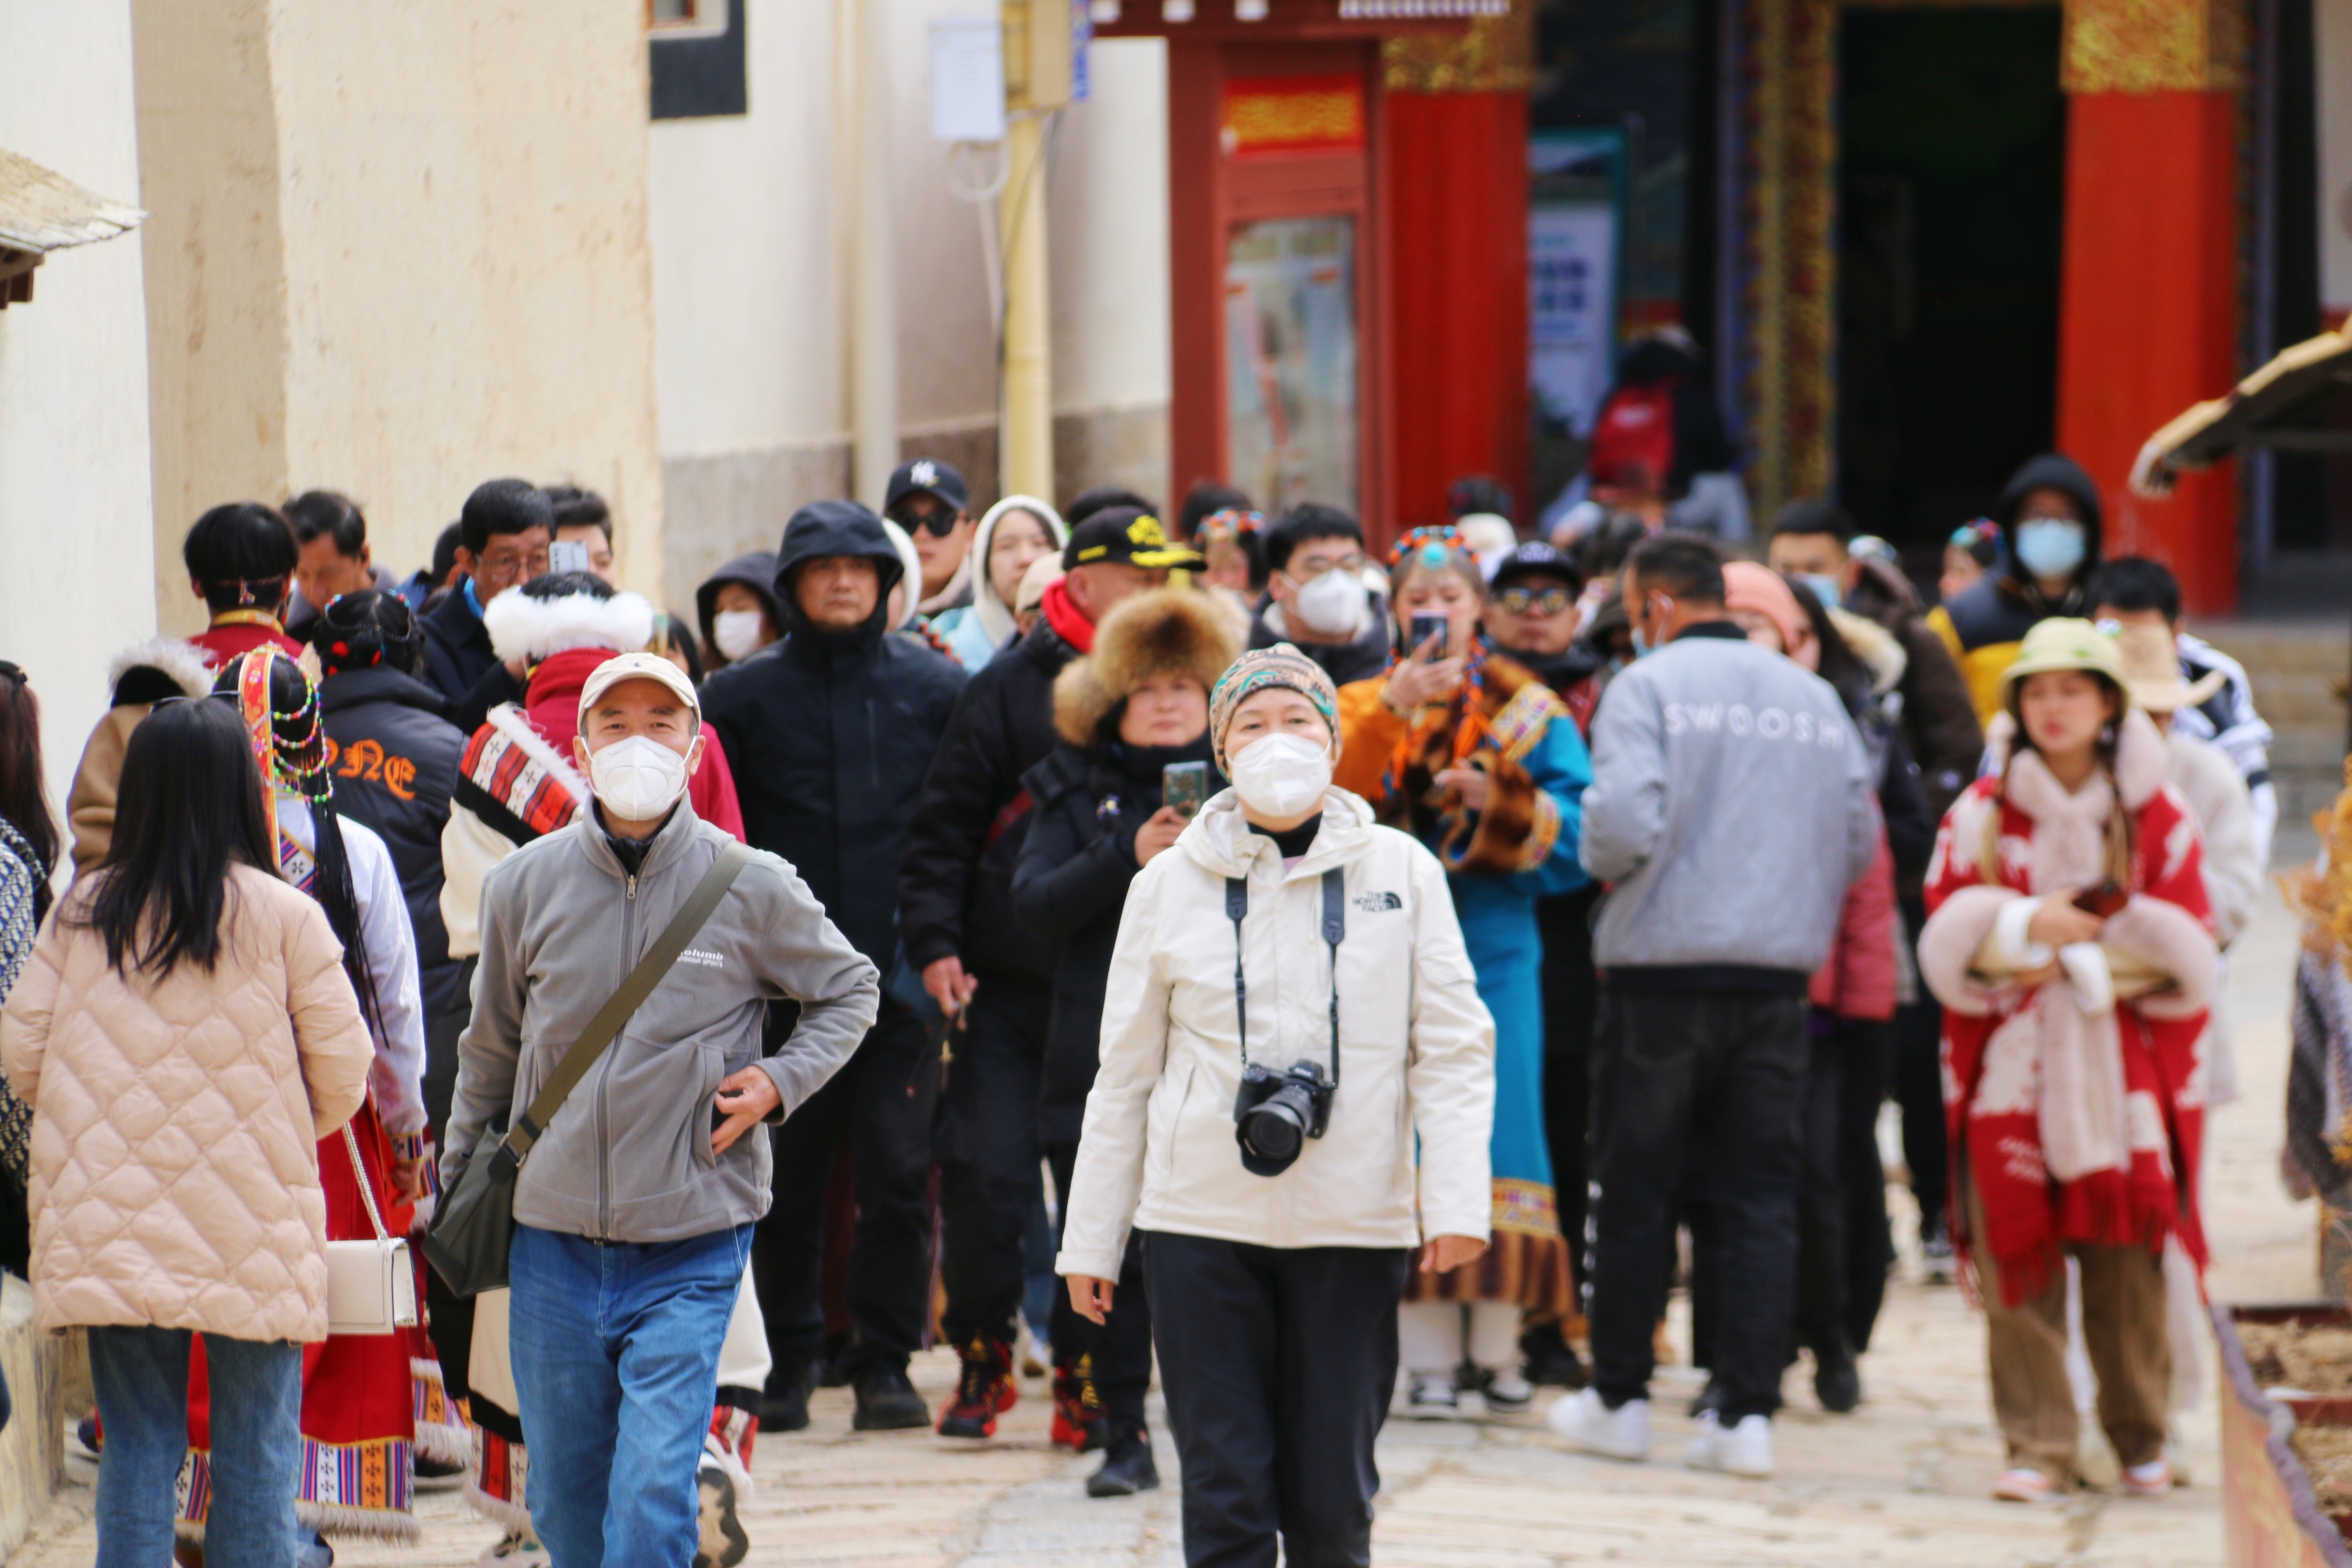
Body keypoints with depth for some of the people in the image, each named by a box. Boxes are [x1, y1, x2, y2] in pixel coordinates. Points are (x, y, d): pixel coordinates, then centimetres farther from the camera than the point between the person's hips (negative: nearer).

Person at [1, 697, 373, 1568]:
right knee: (256, 1444, 6)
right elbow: (342, 1071, -3)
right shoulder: (284, 917, -8)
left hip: (110, 1226, 3)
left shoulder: (84, 911, 0)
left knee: (136, 1442, 9)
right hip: (253, 1234, -3)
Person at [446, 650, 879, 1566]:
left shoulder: (753, 888, -4)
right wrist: (456, 1183, 21)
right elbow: (490, 1051, 16)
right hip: (554, 1240, 3)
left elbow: (849, 991, 14)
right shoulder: (525, 885, 2)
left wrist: (782, 1082, -3)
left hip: (692, 1249, -3)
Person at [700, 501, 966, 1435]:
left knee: (899, 1174, -3)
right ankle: (787, 1360, 15)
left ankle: (886, 1362, 5)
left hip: (899, 975, 0)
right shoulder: (743, 696, 5)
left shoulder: (934, 688, 5)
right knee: (786, 1179, 5)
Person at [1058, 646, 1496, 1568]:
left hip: (1353, 1225, 0)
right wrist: (1089, 1241, 10)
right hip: (1201, 1220, 0)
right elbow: (1124, 1075, 10)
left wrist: (1457, 1199, -9)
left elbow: (1454, 1045, 3)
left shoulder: (1401, 871, 4)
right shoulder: (1171, 885, 5)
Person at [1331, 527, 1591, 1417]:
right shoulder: (1363, 706, 11)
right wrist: (1393, 708, -21)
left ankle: (1497, 1350, 6)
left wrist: (1504, 803, -17)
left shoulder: (1529, 710, 9)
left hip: (1495, 948, 0)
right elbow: (1329, 794, -10)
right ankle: (1428, 1357, -1)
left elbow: (1576, 833, 0)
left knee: (1498, 1133, -4)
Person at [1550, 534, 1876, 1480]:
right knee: (1761, 1196, 6)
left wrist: (1602, 863, 3)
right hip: (1779, 977, 4)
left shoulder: (1648, 685, -6)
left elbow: (1625, 823, -18)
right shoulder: (1815, 698, 10)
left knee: (1633, 1189, 7)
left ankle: (1619, 1400, 14)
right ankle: (1746, 1412, 1)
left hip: (1663, 970, -4)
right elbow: (1859, 843, 9)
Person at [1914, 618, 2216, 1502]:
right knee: (2018, 1260, -4)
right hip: (2011, 1072, 0)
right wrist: (2030, 924, -17)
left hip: (2124, 1072, 0)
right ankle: (2036, 1447, 1)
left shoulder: (2158, 819, 5)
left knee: (2128, 1262, -1)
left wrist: (2080, 958, -10)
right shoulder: (1981, 815, 7)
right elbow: (1946, 945, 0)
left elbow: (2186, 956, 1)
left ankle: (2141, 1441, 13)